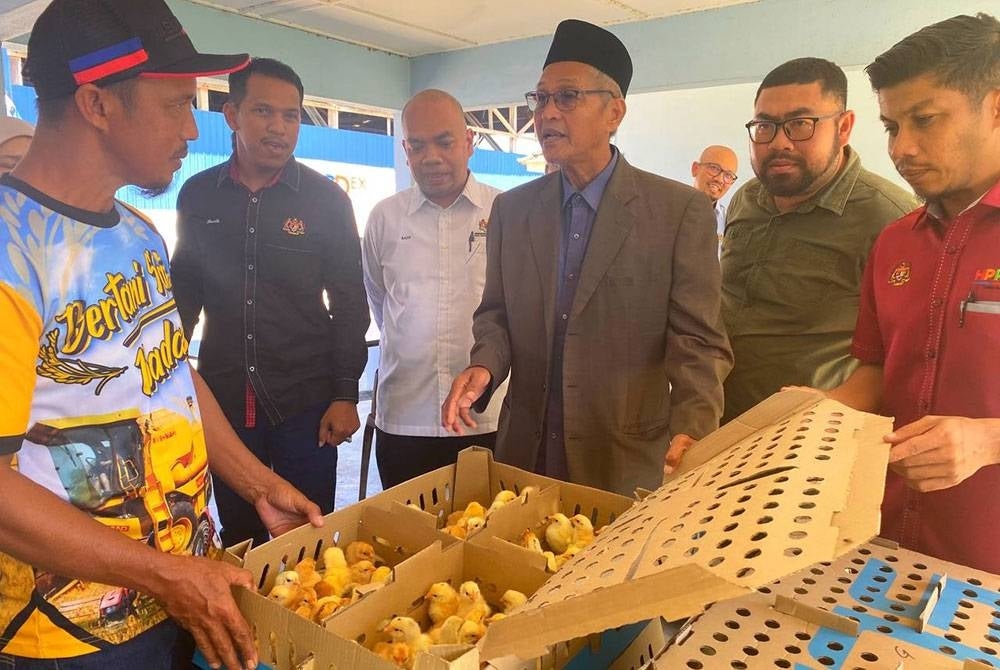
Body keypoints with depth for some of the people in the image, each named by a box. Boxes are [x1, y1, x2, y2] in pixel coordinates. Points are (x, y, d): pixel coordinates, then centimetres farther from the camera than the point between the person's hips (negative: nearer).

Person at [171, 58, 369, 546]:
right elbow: (185, 292, 12)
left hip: (305, 400, -2)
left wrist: (345, 395, -6)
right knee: (239, 540, 15)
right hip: (223, 400, 3)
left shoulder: (325, 199, -3)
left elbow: (349, 304, -2)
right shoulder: (198, 195, 4)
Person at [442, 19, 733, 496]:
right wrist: (484, 367, -11)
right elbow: (497, 314, 9)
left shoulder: (682, 211, -8)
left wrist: (689, 434, -25)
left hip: (628, 463, -3)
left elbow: (697, 342, -10)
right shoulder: (511, 209, 4)